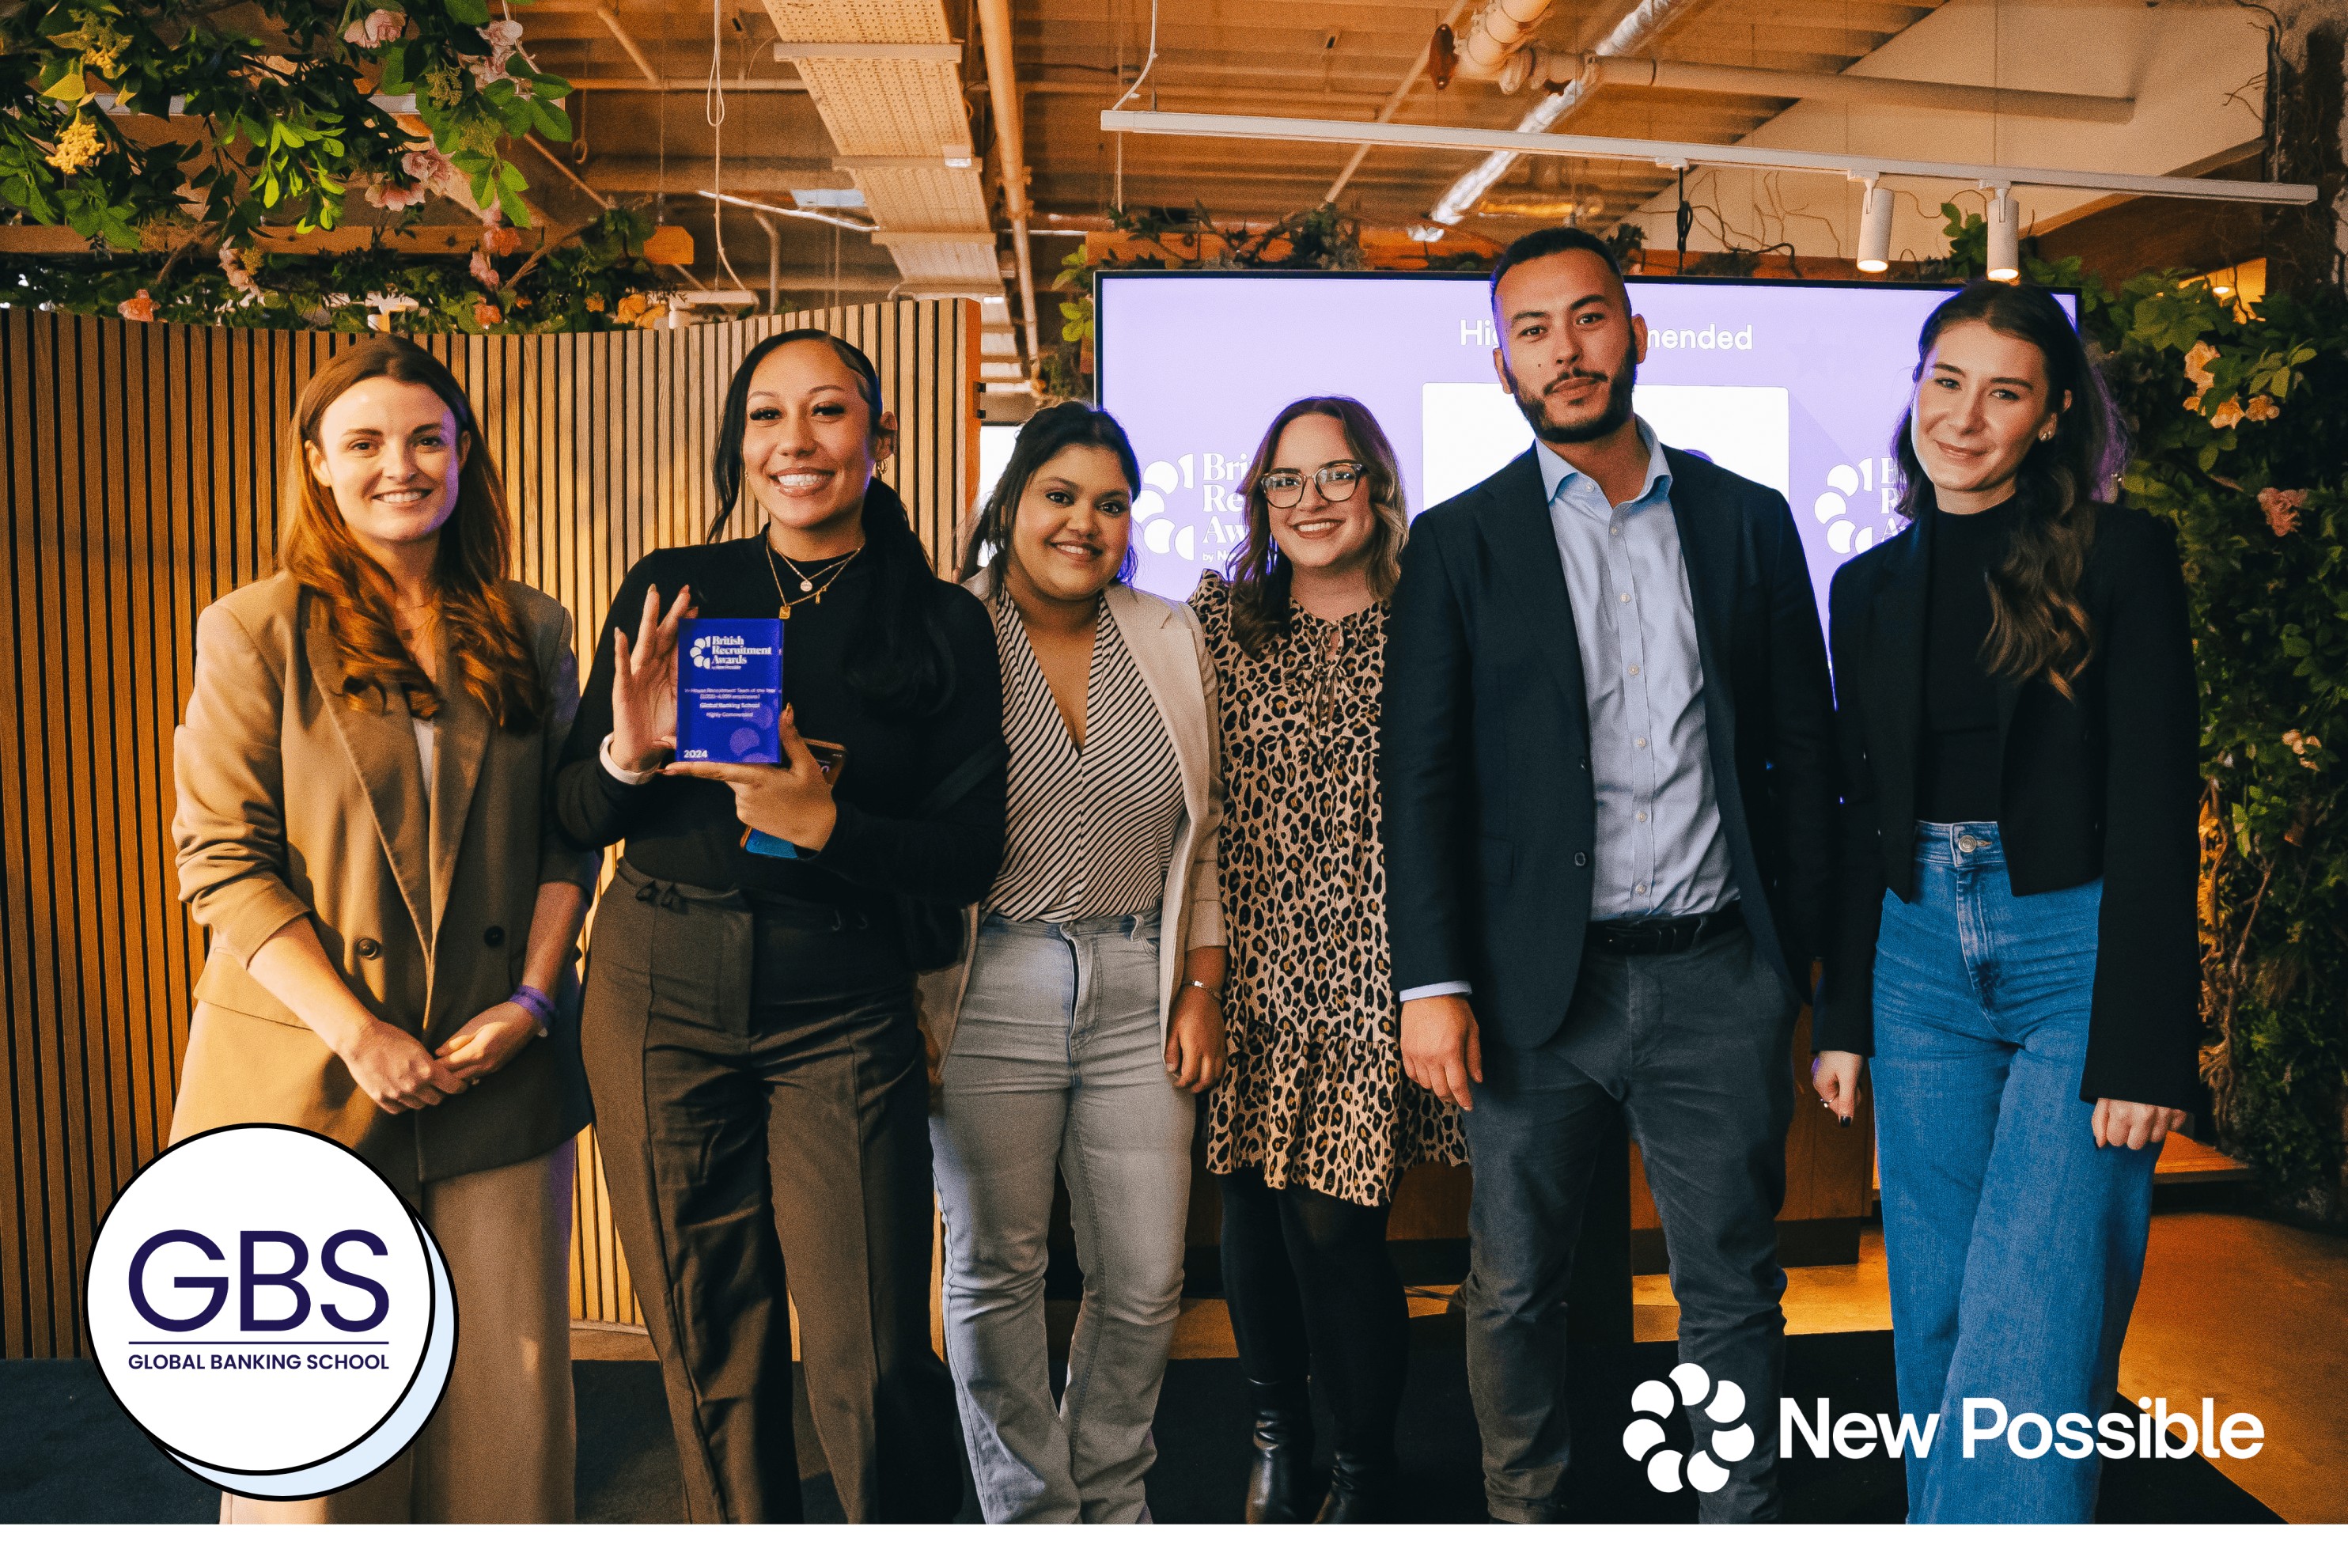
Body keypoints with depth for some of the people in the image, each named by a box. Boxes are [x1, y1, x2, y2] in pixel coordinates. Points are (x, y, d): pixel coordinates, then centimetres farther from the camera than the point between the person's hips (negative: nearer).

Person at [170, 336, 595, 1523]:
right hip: (306, 1073, -2)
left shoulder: (531, 633, 8)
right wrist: (357, 1033, -13)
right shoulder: (256, 632, 0)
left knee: (507, 1397, 9)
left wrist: (533, 998, -5)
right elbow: (221, 863, -5)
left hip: (500, 1072, 2)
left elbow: (567, 837, 9)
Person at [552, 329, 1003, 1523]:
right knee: (710, 1355, 10)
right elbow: (572, 819, 8)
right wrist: (628, 752, -13)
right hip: (658, 992, 2)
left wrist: (825, 822, -16)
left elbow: (971, 852, -1)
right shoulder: (670, 591, 7)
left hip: (843, 1010, -1)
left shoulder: (943, 627, 3)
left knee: (873, 1370, -4)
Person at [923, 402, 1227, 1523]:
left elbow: (1205, 835, 13)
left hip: (1141, 991, 3)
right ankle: (1032, 1515, 28)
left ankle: (1113, 1504, 32)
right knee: (995, 1274, 8)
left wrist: (1202, 987, 8)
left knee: (1145, 1282, 7)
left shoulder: (1172, 641, 9)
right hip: (991, 988, -3)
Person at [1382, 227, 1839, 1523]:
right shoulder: (1459, 543, 3)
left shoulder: (1748, 521, 8)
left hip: (1718, 978, 1)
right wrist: (1432, 983, -9)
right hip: (1538, 986, -1)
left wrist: (1804, 955, 4)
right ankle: (1524, 1517, 30)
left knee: (1734, 1291, 10)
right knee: (1514, 1290, 11)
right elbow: (1421, 775, -1)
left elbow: (1803, 751, 9)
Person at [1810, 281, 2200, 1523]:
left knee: (2030, 1345, -8)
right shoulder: (1869, 587, 10)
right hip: (1921, 962, 5)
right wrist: (1843, 1018, 12)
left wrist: (2141, 1047, -14)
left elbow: (2154, 807, -8)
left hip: (2080, 954, -4)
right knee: (1936, 1324, 12)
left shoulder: (2120, 557, -3)